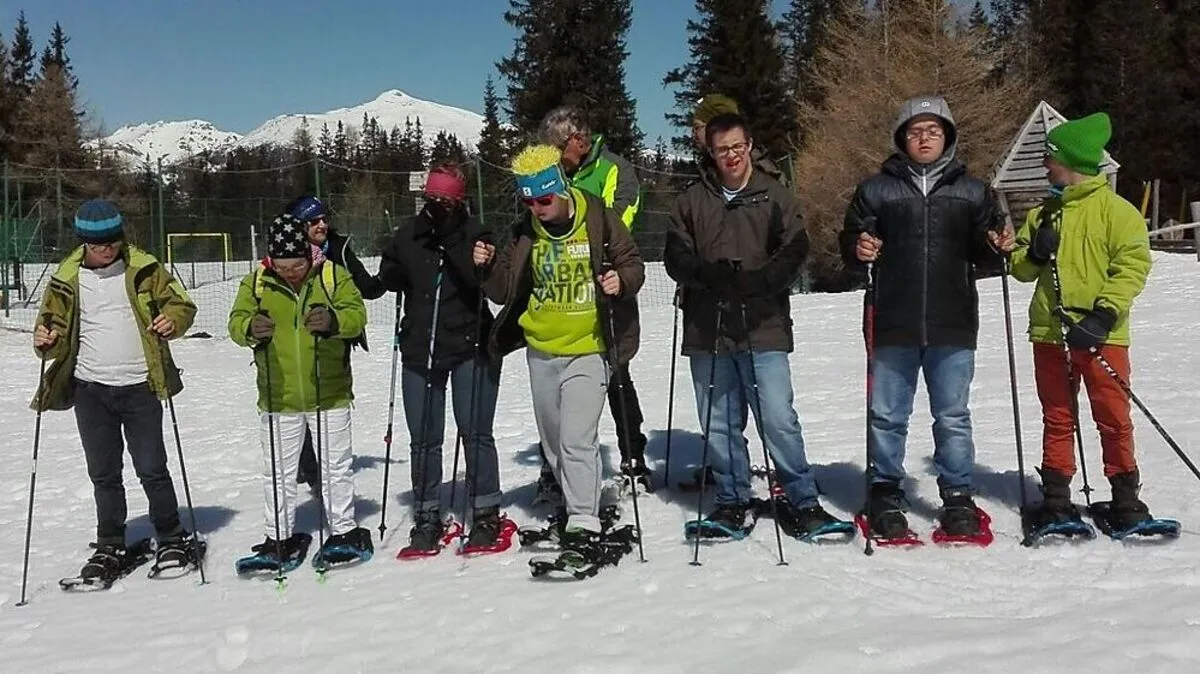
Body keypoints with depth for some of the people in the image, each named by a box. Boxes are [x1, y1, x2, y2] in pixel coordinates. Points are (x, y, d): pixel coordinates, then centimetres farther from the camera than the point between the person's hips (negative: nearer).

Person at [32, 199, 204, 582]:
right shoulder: (67, 279, 6)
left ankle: (173, 539, 15)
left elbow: (181, 303, 4)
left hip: (140, 386, -3)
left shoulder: (144, 269, 1)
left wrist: (173, 321, -19)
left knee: (152, 469, 0)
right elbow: (53, 325, 12)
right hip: (90, 389, 3)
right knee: (103, 474, 10)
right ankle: (110, 548, 21)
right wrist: (46, 341, -11)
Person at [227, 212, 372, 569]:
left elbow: (357, 315, -14)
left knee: (336, 466, 10)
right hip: (278, 398, 2)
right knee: (277, 472, 11)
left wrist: (333, 320, -36)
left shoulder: (334, 276, -5)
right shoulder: (255, 283, 0)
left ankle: (344, 532, 23)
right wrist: (250, 328, -30)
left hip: (330, 393, -2)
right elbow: (236, 322, -6)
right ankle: (280, 538, 24)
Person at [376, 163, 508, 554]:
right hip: (419, 350, 4)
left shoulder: (473, 234, -3)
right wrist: (401, 275, -6)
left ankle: (486, 514, 10)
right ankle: (427, 517, 20)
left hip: (470, 347, -3)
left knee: (475, 433, -2)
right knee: (424, 439, 8)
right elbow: (388, 277, 16)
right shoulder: (409, 235, 6)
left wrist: (452, 245, -22)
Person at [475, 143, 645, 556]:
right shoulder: (525, 233, 2)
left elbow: (633, 265, -2)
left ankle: (584, 526, -6)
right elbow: (504, 292, 4)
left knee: (577, 439, -14)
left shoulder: (598, 219, -10)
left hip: (587, 350, -6)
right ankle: (575, 504, 36)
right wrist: (489, 267, -15)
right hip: (541, 351, 6)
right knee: (552, 440, 17)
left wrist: (621, 281, -23)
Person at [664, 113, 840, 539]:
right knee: (719, 424, 8)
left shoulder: (775, 197, 6)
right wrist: (710, 275, -14)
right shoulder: (692, 202, 11)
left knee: (779, 419, -7)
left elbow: (794, 251, -2)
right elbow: (675, 257, 6)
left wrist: (757, 282, -19)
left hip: (763, 329, -2)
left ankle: (801, 501, 8)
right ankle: (734, 503, 20)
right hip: (707, 331, 3)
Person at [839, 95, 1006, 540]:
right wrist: (858, 250, -14)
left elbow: (980, 256, 14)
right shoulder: (876, 189, 7)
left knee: (953, 417, 7)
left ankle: (958, 496, 19)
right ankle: (886, 494, 19)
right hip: (893, 326, 0)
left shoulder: (972, 191, 11)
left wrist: (994, 248, -7)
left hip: (953, 326, 1)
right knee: (887, 416, 6)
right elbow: (850, 243, 8)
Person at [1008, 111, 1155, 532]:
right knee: (1057, 418, 11)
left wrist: (1104, 314, -20)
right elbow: (1021, 269, 17)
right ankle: (1056, 497, 19)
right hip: (1050, 334, 5)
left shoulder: (1114, 208, -4)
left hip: (1100, 334, -5)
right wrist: (1034, 254, -6)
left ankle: (1125, 496, 15)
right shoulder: (1043, 213, 14)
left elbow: (1134, 264, -11)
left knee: (1113, 418, 2)